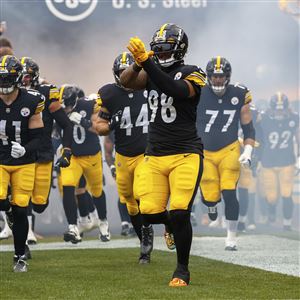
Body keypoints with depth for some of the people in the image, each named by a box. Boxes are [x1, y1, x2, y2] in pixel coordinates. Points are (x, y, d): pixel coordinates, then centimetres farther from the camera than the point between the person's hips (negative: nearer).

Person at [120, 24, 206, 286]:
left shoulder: (192, 74, -5)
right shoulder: (151, 72, 11)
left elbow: (175, 90, -26)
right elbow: (126, 82, -7)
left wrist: (147, 63, -33)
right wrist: (138, 64, -27)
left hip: (185, 155, -5)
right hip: (154, 155, 5)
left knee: (179, 213, -12)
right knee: (150, 212, -5)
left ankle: (183, 270, 6)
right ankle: (173, 225, 31)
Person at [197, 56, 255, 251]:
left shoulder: (239, 95, -3)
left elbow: (248, 127, 5)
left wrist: (248, 151, -7)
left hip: (229, 151, 0)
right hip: (205, 152, 0)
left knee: (229, 194, -12)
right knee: (210, 197, -3)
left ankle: (232, 237, 2)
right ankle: (212, 204, 38)